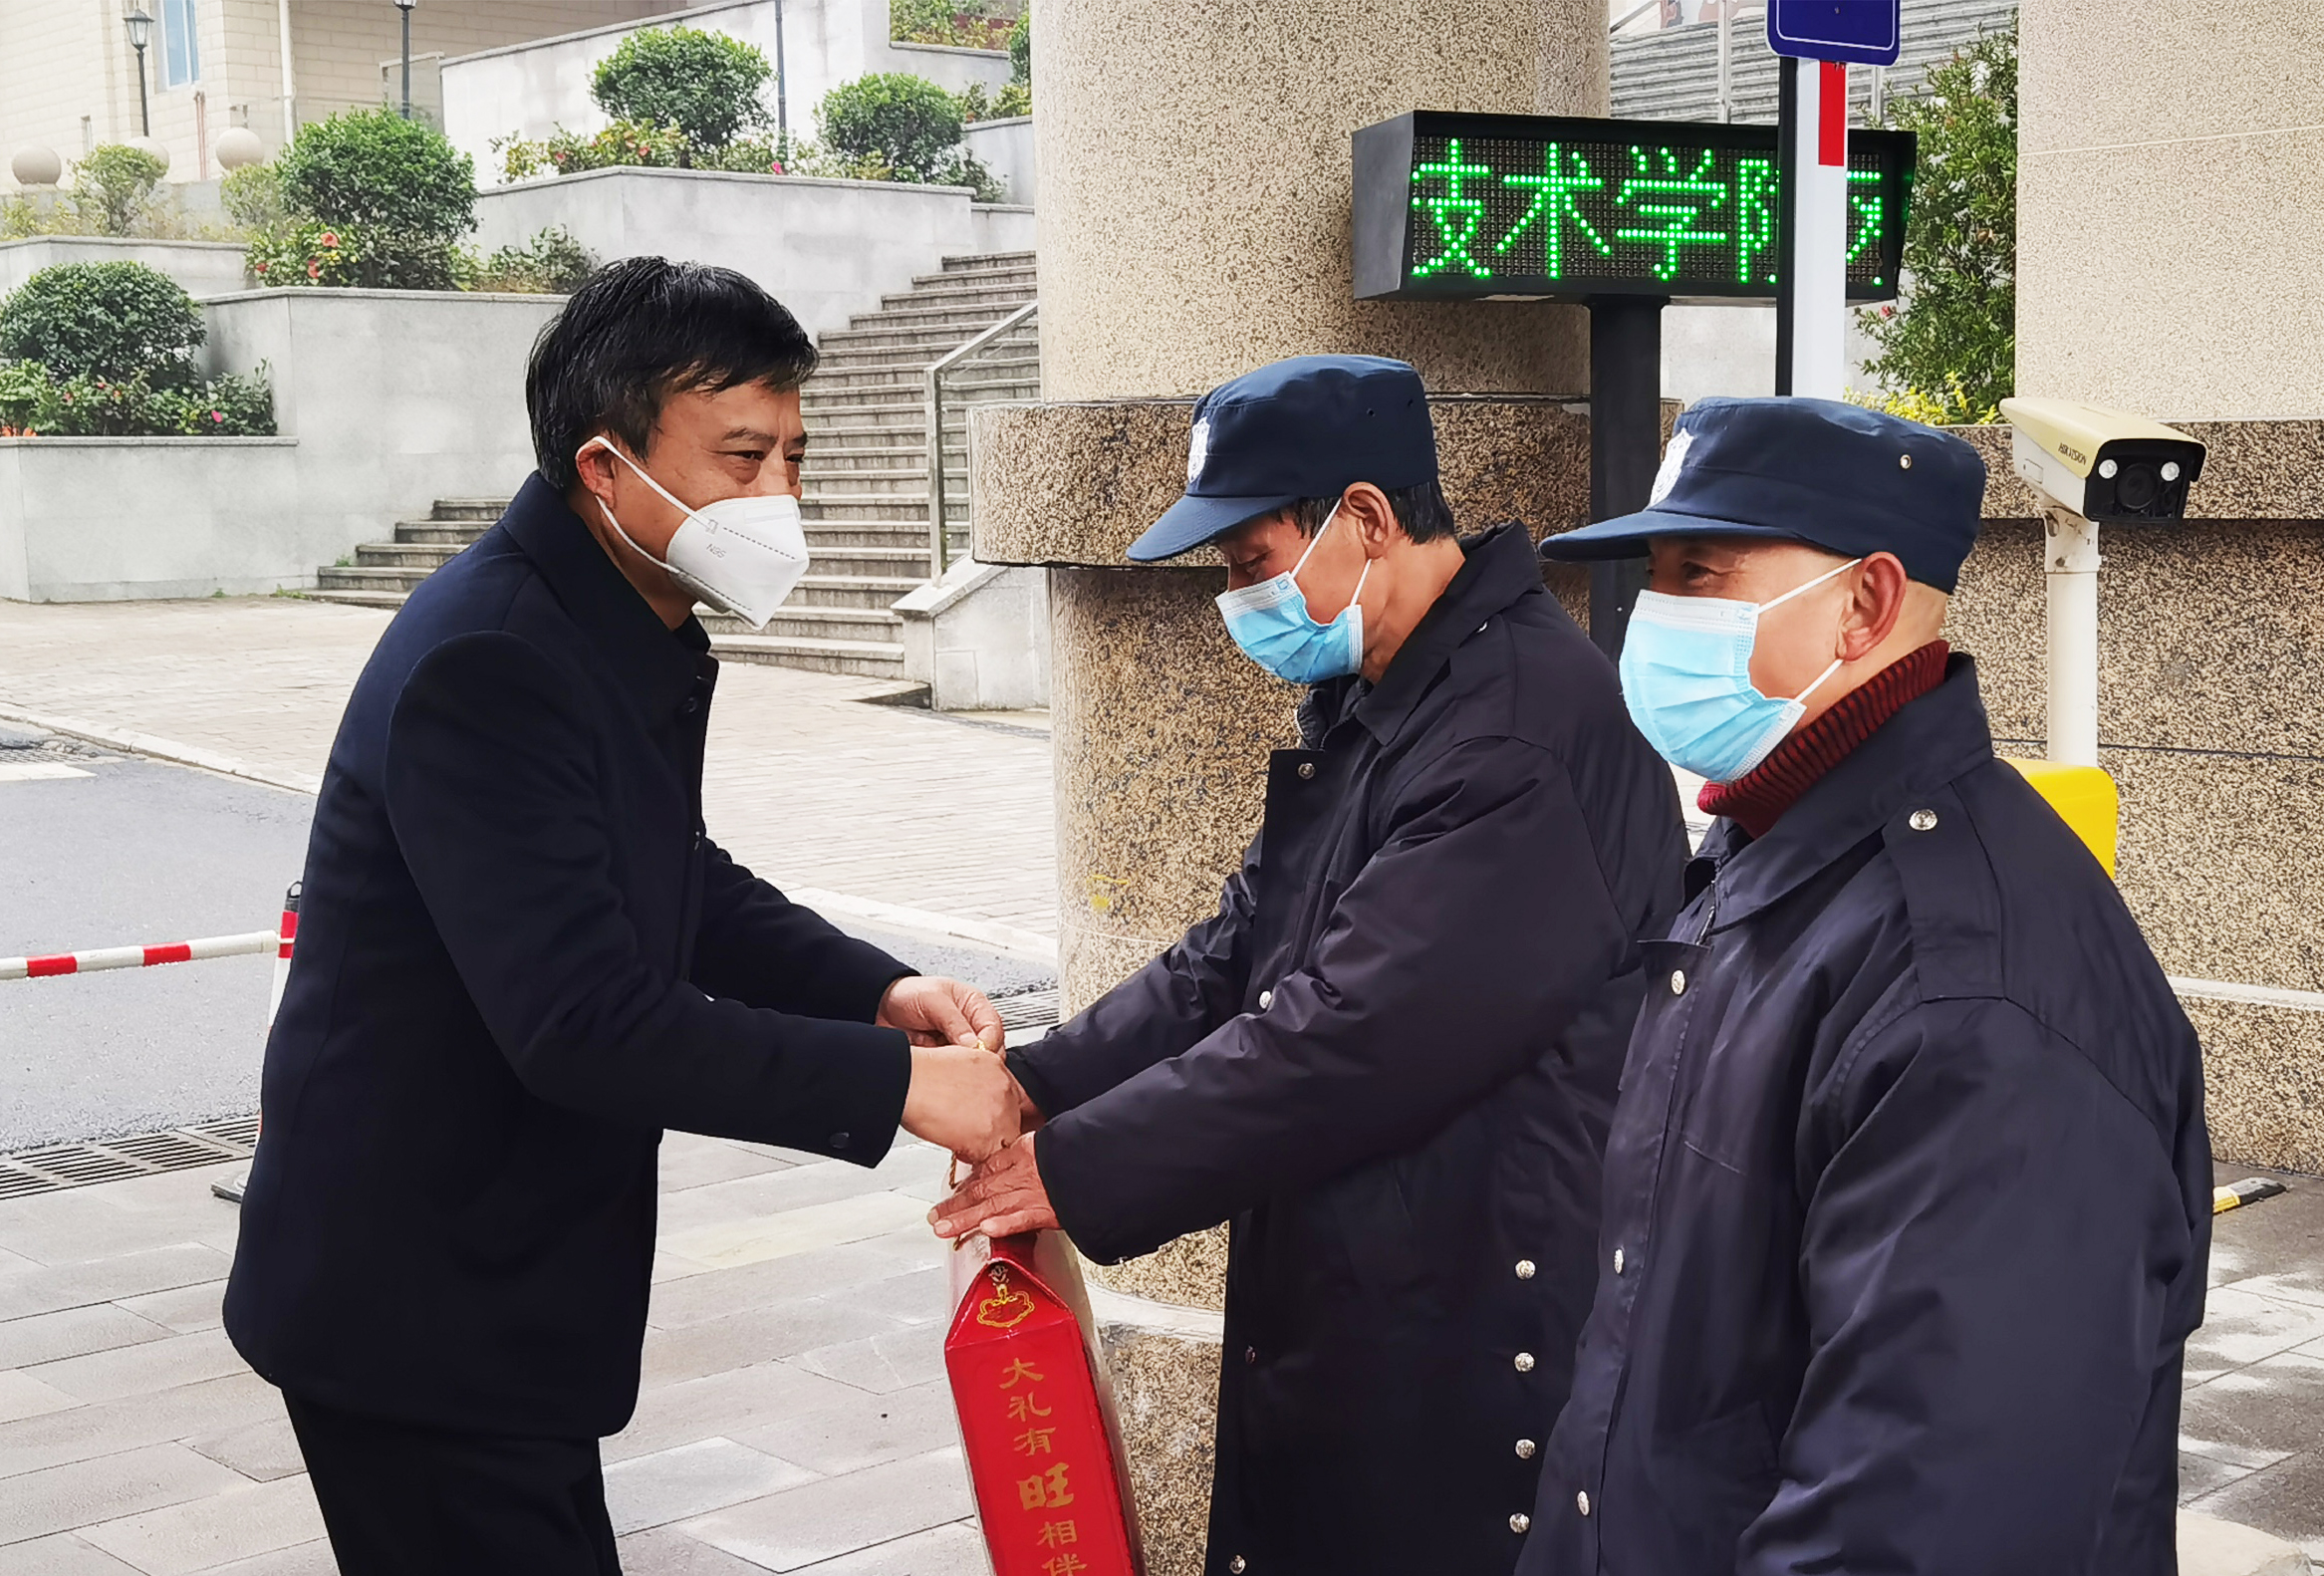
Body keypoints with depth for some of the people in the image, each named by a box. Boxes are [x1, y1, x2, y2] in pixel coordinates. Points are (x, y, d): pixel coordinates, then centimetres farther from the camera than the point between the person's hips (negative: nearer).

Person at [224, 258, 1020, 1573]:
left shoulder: (636, 635, 5)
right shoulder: (484, 664, -25)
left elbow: (687, 887, 15)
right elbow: (583, 1020, -30)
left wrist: (879, 990, -2)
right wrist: (895, 1082, -25)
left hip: (501, 1283, 10)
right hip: (417, 1309, -10)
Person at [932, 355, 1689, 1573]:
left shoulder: (1524, 729, -22)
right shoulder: (1360, 711, 11)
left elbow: (1352, 1032, -26)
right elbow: (1233, 958, 11)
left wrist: (1081, 1171, -18)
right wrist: (1039, 1087, -4)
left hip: (1467, 1348, -9)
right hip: (1321, 1319, 9)